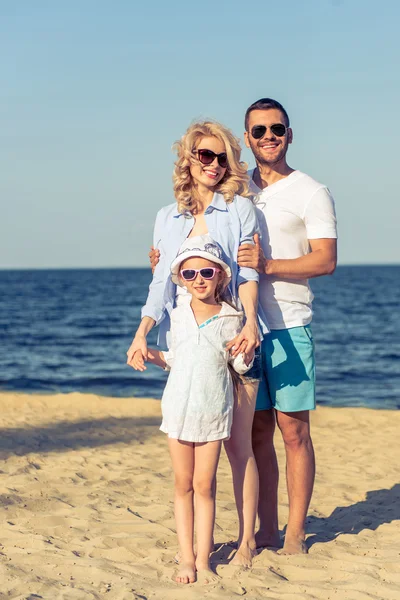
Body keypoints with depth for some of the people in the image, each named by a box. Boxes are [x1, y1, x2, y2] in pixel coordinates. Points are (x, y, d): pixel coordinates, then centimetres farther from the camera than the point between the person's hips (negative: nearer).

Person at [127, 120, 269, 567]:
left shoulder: (240, 209, 3)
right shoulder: (168, 217, 12)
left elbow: (247, 274, -4)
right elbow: (162, 284, 11)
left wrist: (250, 323, -20)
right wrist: (142, 332, -2)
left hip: (232, 338, -3)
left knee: (237, 443, -2)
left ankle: (247, 538, 8)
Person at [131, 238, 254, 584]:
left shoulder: (231, 319, -4)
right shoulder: (178, 316, 4)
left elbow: (240, 365, 3)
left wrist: (244, 355, -17)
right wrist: (149, 355, 1)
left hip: (214, 410, -2)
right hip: (179, 408, 2)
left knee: (205, 485, 1)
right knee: (183, 483, 7)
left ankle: (203, 560, 7)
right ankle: (186, 557, 13)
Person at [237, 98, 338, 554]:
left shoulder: (311, 192, 0)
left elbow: (325, 260, -9)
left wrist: (268, 264, -22)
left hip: (288, 326, -4)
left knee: (294, 431, -1)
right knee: (257, 431, 7)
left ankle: (295, 533, 7)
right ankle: (266, 529, 15)